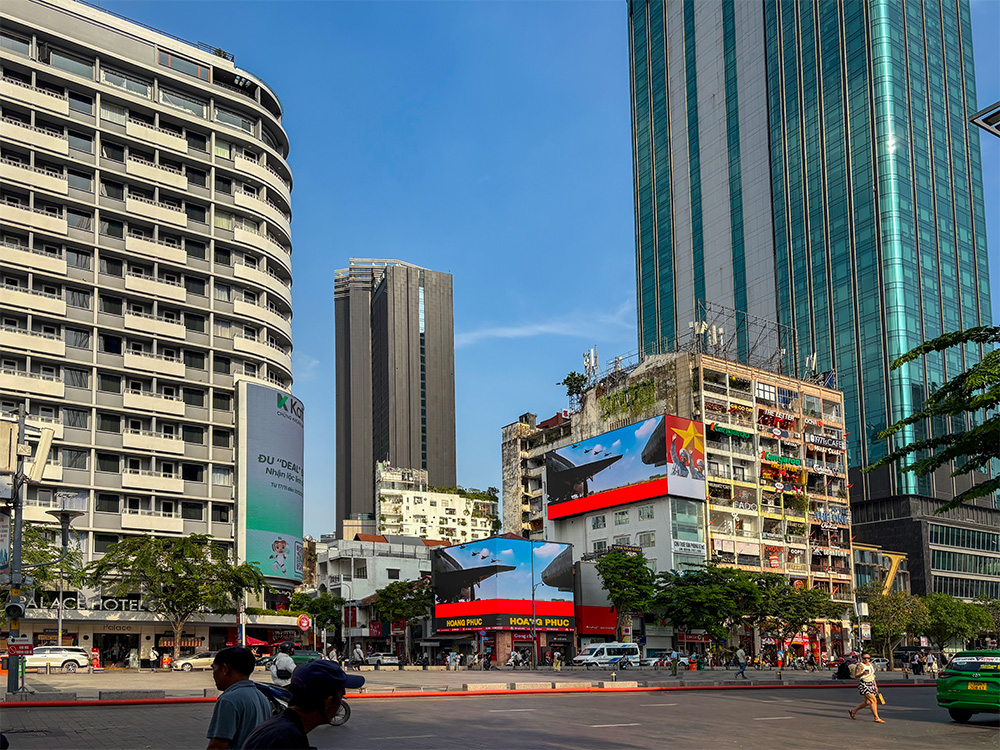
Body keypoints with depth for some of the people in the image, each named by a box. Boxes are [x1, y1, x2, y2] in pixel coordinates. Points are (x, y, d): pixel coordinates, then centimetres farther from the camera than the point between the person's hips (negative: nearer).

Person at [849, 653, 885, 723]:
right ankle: (876, 718, -17)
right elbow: (856, 675, -19)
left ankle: (853, 711, 32)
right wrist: (863, 673, -38)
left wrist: (875, 685, 19)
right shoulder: (860, 665, -11)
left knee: (867, 702, 14)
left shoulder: (870, 665, 14)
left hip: (871, 685, 9)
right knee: (873, 700, -18)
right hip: (864, 685, -9)